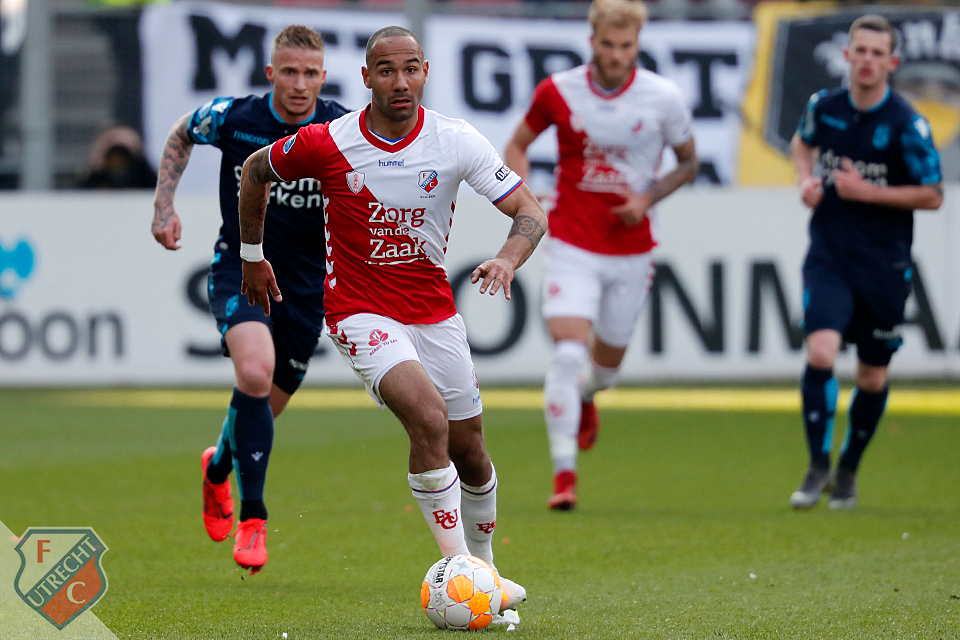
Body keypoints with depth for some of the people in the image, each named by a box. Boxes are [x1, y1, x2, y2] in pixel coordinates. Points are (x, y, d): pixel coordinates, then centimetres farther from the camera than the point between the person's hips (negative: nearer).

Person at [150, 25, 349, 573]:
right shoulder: (232, 117, -11)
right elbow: (180, 136, 12)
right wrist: (165, 205, 5)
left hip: (307, 281, 2)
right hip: (240, 268, -2)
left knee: (265, 408, 11)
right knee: (255, 374, -28)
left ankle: (219, 467, 46)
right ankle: (252, 517, -17)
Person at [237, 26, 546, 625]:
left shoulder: (457, 141, -9)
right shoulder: (327, 143, -13)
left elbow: (530, 211, -8)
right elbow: (254, 171, 7)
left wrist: (507, 260, -28)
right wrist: (252, 255, 15)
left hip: (434, 311, 4)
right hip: (360, 310, -4)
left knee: (469, 452, 9)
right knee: (430, 417, -27)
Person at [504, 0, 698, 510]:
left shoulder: (663, 98, -8)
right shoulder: (558, 92, -7)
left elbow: (689, 162, 7)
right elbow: (517, 144, 9)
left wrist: (648, 199, -9)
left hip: (632, 249, 2)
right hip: (573, 244, -2)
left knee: (607, 363, 13)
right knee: (568, 352, -19)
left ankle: (584, 398, 52)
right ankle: (564, 475, -15)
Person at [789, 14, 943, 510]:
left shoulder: (906, 125, -12)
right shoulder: (824, 107, -1)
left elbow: (932, 196, -7)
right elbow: (802, 143, 22)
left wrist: (867, 191, -16)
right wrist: (806, 179, 2)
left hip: (884, 265, -1)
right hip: (829, 259, 1)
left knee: (872, 378, 9)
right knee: (820, 353, -19)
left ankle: (848, 471, 30)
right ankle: (818, 466, -6)